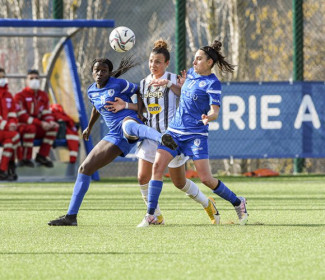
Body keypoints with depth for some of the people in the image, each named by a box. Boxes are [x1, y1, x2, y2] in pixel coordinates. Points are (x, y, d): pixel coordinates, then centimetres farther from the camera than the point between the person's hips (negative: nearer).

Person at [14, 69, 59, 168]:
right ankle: (26, 159, -28)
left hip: (38, 127, 6)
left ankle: (42, 156, -10)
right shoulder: (20, 96, -11)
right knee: (31, 128, -38)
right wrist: (40, 123, -26)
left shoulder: (43, 95, 11)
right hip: (21, 127, -6)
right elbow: (22, 116, -19)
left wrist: (51, 122, -17)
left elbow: (46, 113, 9)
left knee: (54, 127, -14)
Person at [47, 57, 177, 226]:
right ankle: (71, 216, 8)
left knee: (128, 125, -48)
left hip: (128, 121, -7)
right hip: (115, 135, 7)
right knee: (84, 168, 3)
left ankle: (162, 138, -82)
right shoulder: (91, 91, 17)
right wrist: (89, 127, 52)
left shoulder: (118, 84, -2)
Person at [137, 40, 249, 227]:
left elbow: (215, 111, -17)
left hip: (196, 134, -6)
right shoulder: (191, 73, 11)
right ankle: (150, 215, -10)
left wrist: (208, 117, -40)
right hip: (175, 130, 6)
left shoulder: (213, 83, -10)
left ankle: (238, 203, 15)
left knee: (206, 178, -9)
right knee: (157, 166, -11)